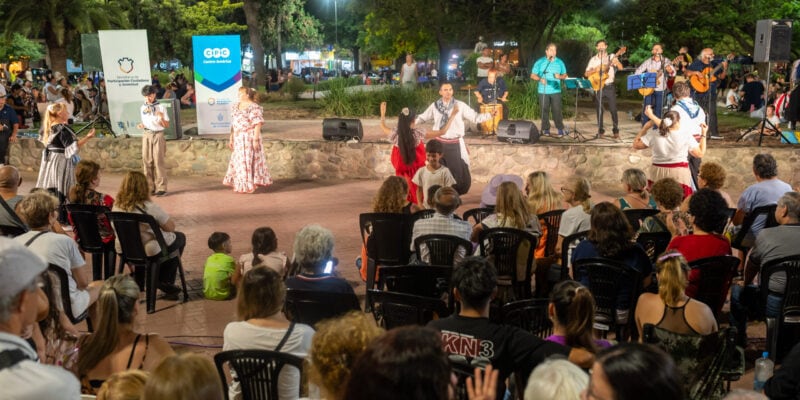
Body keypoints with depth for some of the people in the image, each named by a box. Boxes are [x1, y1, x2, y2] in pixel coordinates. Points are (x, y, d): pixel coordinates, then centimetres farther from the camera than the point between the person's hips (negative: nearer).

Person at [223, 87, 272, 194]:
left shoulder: (254, 107, -12)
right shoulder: (235, 107, 13)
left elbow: (258, 124, -16)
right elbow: (233, 124, 16)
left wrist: (255, 139, -21)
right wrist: (231, 138, 14)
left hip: (249, 138, -8)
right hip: (238, 139, 8)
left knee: (248, 160, -1)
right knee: (238, 160, 11)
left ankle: (248, 185, 9)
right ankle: (240, 184, 21)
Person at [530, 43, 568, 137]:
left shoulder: (560, 62, 9)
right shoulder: (540, 62, 3)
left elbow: (565, 75, 14)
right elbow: (533, 75, 2)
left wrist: (560, 76, -9)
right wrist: (540, 79, -18)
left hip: (556, 91, 0)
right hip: (543, 91, 0)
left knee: (557, 110, -4)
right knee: (545, 110, 3)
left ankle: (560, 129, 1)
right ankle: (545, 129, 12)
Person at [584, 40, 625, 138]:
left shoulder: (611, 57, 4)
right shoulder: (593, 59, 7)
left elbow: (621, 67, -8)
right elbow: (586, 73, 3)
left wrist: (616, 62, -28)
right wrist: (595, 69, -14)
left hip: (609, 86, -1)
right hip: (598, 87, 1)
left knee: (613, 109, -3)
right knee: (599, 109, 3)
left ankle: (616, 130, 5)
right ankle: (600, 131, 10)